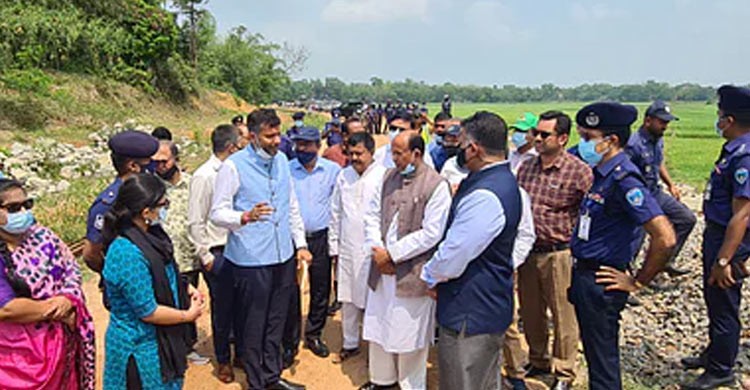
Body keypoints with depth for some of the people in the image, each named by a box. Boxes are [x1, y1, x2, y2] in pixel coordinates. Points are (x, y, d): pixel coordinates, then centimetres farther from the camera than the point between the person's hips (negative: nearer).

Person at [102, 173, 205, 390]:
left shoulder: (148, 235, -2)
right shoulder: (128, 254, -30)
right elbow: (148, 312, -24)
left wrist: (185, 289, -1)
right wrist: (188, 315, -12)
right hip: (140, 350, -9)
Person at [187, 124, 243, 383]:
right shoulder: (203, 177, -13)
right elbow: (195, 223, -10)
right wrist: (205, 256, -9)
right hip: (217, 253, -5)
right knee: (222, 309, 9)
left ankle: (241, 352, 34)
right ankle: (223, 360, 29)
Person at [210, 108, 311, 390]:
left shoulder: (282, 160, 8)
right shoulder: (233, 166, -11)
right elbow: (217, 213, -12)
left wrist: (301, 244, 11)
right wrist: (245, 216, -30)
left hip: (283, 256, 6)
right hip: (251, 260, -5)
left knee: (276, 322, 18)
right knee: (253, 325, 8)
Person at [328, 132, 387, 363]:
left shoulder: (383, 176, -9)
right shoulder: (344, 176, 6)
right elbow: (335, 212, 11)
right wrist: (334, 246, 11)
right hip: (347, 248, 5)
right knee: (347, 297, 13)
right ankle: (350, 343, 29)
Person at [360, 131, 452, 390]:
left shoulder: (436, 185, -14)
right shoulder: (388, 177, 5)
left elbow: (431, 233, -17)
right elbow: (372, 214, 8)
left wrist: (392, 254, -15)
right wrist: (377, 250, -6)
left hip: (413, 273, -6)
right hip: (382, 269, 6)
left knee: (409, 333, 7)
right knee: (378, 324, 18)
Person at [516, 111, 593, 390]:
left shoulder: (579, 171, -12)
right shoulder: (526, 167, 6)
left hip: (559, 254, -6)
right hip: (527, 251, 6)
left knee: (563, 315, 7)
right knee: (530, 312, 18)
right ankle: (538, 361, 39)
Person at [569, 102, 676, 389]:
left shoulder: (624, 180, -22)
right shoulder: (601, 174, 7)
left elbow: (665, 238, -28)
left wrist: (637, 282, -17)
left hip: (600, 282, -9)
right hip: (584, 276, 9)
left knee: (602, 360, 6)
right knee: (594, 353, 22)